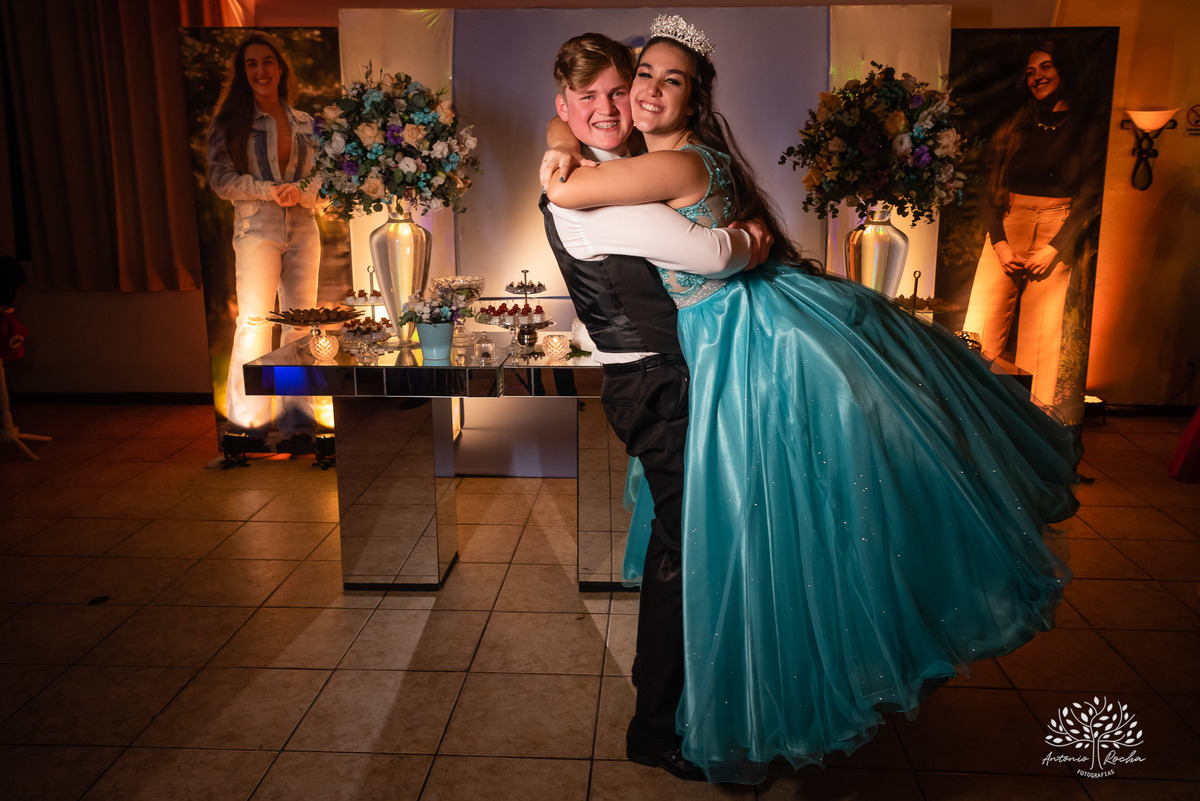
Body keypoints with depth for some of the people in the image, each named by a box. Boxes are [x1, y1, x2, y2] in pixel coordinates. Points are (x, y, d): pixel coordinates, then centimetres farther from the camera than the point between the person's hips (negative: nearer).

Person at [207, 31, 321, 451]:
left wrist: (300, 192, -8)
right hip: (257, 231, -3)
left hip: (303, 231, 3)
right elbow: (220, 178, -2)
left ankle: (298, 423, 6)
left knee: (300, 325, 1)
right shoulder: (231, 119, 5)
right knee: (254, 322, -7)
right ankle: (248, 422, 4)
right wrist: (271, 190, -12)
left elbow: (318, 178, 14)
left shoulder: (303, 122, 15)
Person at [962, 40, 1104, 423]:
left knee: (1042, 337, -5)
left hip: (1056, 236, -2)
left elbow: (1089, 200, 2)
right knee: (981, 331, -7)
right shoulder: (1013, 127, 15)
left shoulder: (1087, 130, 8)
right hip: (1006, 232, 2)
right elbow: (991, 190, 7)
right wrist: (1000, 243, -6)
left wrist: (1053, 250, -10)